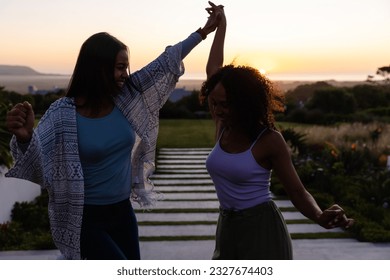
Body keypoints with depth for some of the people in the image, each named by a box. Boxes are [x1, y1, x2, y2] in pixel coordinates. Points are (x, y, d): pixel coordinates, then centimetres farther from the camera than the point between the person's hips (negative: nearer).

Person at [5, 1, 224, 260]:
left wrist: (203, 32, 4)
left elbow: (164, 64, 0)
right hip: (86, 218, -6)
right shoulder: (64, 112, -17)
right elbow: (38, 157, -24)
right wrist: (24, 136, -47)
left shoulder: (125, 97, -4)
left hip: (122, 211, 6)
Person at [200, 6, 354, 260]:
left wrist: (321, 217, -35)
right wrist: (221, 26, 18)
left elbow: (298, 192, -13)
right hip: (228, 228, 6)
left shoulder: (269, 139, -16)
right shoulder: (222, 126, -2)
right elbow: (213, 69, 8)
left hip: (262, 230, -6)